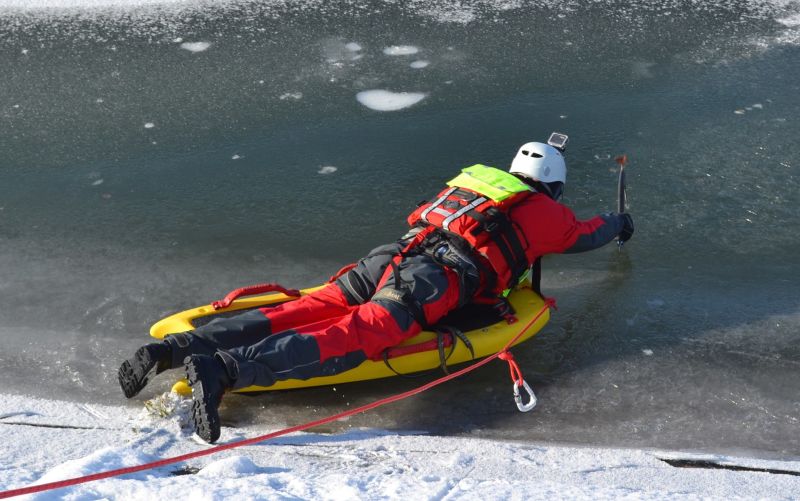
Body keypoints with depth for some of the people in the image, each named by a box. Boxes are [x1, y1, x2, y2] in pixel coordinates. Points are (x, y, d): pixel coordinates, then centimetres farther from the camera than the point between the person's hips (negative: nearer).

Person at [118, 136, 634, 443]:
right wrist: (618, 222, 64)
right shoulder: (547, 211, 22)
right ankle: (224, 369, -44)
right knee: (349, 338, -24)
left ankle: (172, 348, -17)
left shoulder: (474, 179, 35)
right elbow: (584, 234, 42)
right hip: (436, 281, -6)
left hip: (392, 255, 7)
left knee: (302, 312, -4)